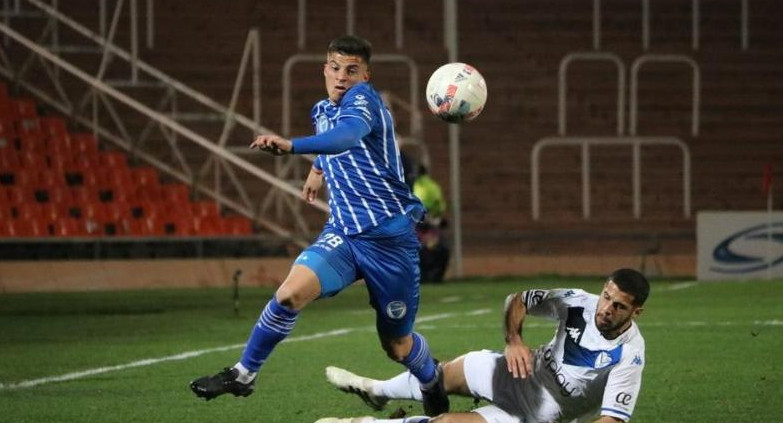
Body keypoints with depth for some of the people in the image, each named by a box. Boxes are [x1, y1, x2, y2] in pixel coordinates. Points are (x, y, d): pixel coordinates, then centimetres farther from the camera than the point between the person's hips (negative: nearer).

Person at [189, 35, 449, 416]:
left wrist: (291, 146, -51)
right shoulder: (322, 111, 9)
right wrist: (319, 169, 31)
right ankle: (243, 374, -11)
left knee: (397, 345, 7)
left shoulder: (363, 98, -14)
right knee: (291, 291, -24)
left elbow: (347, 136, -39)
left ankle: (432, 381, 41)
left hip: (390, 237, -5)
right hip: (343, 231, 5)